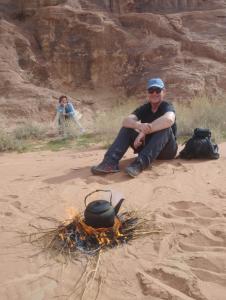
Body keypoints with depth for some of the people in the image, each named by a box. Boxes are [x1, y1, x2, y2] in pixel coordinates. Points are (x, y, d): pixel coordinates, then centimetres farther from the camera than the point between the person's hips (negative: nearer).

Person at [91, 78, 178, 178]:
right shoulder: (144, 108, 2)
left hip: (167, 150, -4)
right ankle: (111, 162, -31)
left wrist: (145, 131, -39)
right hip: (147, 146, 4)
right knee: (126, 128, -11)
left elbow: (168, 120, -38)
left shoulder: (167, 107, -11)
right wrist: (138, 125, -39)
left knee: (165, 128, -32)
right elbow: (126, 121, -17)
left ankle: (140, 163, -46)